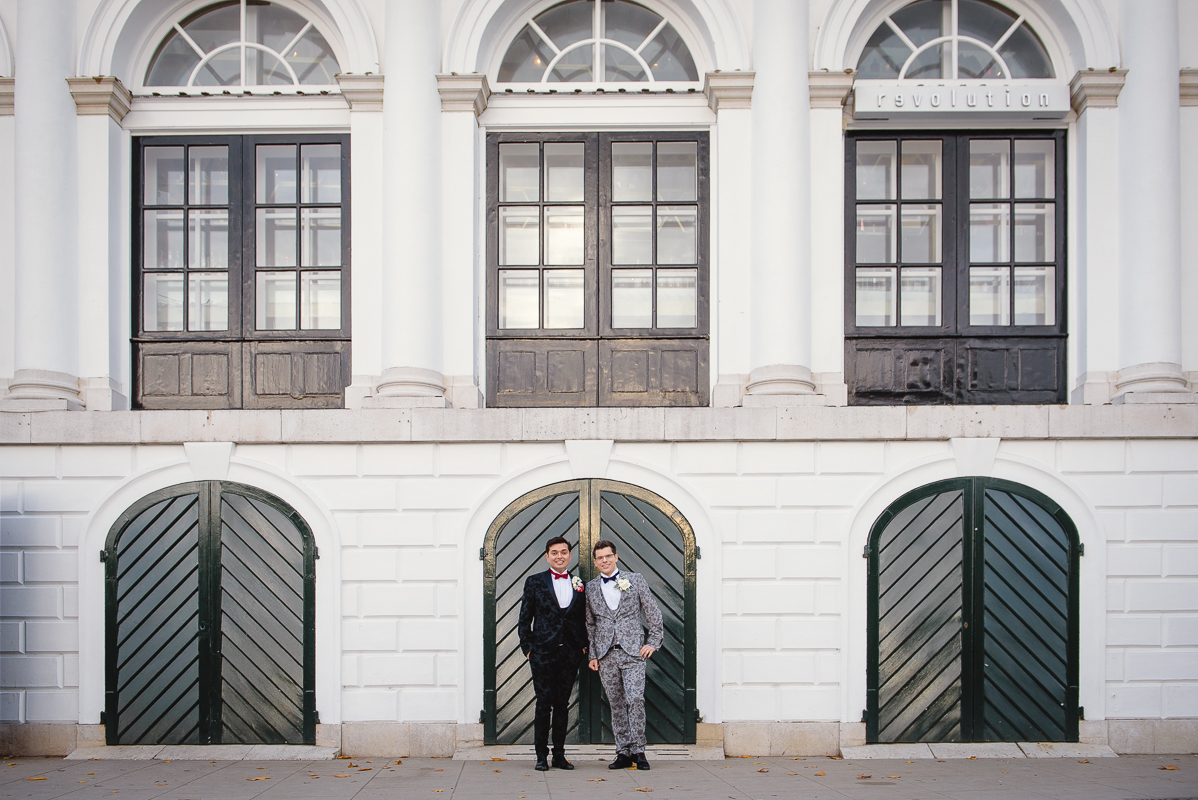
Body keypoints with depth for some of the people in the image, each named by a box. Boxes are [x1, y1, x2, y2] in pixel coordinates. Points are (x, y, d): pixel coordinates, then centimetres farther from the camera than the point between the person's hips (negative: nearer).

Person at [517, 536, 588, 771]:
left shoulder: (579, 584, 10)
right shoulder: (535, 582, 3)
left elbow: (583, 619, 15)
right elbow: (524, 619, 3)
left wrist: (583, 646, 5)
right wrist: (528, 647, -4)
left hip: (570, 654, 3)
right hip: (543, 652, -3)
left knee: (562, 705, 8)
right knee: (544, 704, -1)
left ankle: (559, 755, 15)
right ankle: (541, 755, 7)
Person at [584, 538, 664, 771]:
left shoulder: (635, 580, 4)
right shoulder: (590, 588, 10)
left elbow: (654, 613, 7)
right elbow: (590, 624, 15)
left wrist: (653, 643, 1)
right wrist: (592, 654, 9)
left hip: (632, 651, -3)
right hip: (606, 655, 3)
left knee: (635, 700, -13)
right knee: (616, 704, 4)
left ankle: (638, 751, -4)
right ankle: (623, 752, 10)